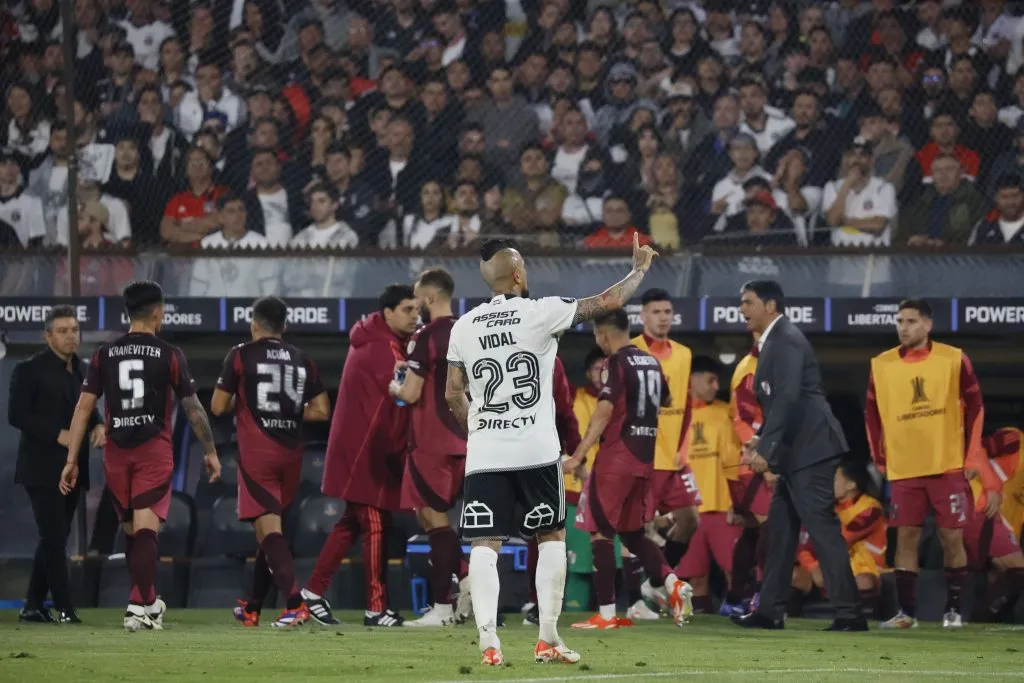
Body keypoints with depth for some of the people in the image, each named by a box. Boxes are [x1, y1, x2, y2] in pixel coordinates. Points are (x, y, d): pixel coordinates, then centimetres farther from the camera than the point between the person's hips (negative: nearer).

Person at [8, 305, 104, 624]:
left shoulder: (80, 370, 12)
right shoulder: (29, 370, -8)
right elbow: (16, 415, -13)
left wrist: (97, 425, 0)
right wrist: (57, 434, -21)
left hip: (71, 467, 7)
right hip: (43, 468, -7)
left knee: (55, 538, 9)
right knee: (54, 538, -10)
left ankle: (33, 607, 15)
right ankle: (65, 609, -10)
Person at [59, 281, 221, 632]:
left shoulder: (104, 355, 4)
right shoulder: (169, 355, -2)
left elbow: (83, 408, 1)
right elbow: (193, 407, 2)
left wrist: (71, 460, 3)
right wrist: (210, 451, 14)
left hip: (116, 452, 3)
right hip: (154, 451, -3)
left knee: (131, 530, 16)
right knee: (145, 530, -7)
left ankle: (149, 602, 27)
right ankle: (139, 604, -20)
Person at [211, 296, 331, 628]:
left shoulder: (241, 355, -3)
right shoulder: (302, 360, 10)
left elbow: (218, 407, -1)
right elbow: (321, 410, 9)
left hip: (257, 453, -5)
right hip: (291, 452, 5)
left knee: (268, 527, -9)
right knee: (270, 527, 17)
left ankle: (295, 603, -26)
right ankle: (252, 608, 26)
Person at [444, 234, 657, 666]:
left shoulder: (464, 328, 6)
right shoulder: (540, 313, -5)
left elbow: (453, 394, 11)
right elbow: (609, 302, -3)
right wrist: (640, 269, 15)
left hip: (485, 453, 2)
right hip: (536, 450, -2)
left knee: (485, 545, 0)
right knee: (551, 538, 11)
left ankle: (488, 643, -11)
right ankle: (547, 640, 9)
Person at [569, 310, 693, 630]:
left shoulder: (616, 364, -12)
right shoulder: (651, 362, 11)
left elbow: (604, 412, -22)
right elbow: (667, 400, 29)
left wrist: (578, 455, -26)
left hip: (617, 457, -7)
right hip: (645, 459, 8)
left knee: (600, 530, -1)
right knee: (631, 532, 17)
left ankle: (606, 613, -4)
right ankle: (672, 583, -3)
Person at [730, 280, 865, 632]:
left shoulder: (787, 340, -13)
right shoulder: (772, 342, 19)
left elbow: (788, 397, -23)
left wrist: (766, 448, -26)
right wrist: (761, 439, 13)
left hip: (810, 451, -11)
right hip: (795, 454, 11)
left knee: (823, 529, -11)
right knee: (781, 530, 13)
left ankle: (849, 613, -12)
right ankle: (769, 611, 19)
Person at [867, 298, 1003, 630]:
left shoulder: (954, 360, -2)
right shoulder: (881, 365, 3)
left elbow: (974, 408, 1)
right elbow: (872, 413, 11)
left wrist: (972, 457, -4)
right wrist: (880, 458, 5)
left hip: (948, 466, -2)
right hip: (905, 469, 2)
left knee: (951, 537, 0)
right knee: (906, 537, -2)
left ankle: (953, 609, 11)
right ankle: (906, 612, 3)